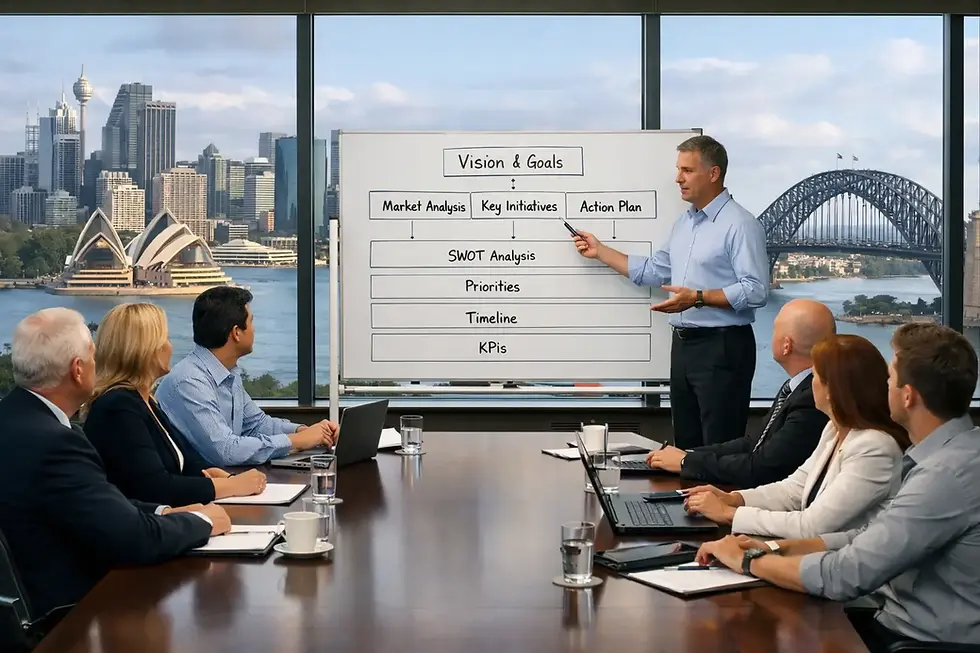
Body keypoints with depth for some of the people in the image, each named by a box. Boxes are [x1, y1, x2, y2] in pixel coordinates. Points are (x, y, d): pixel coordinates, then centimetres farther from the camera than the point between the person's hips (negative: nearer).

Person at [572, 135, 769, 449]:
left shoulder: (740, 225, -13)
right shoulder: (684, 223, 16)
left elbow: (756, 290, -20)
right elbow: (653, 271, 20)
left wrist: (698, 298, -25)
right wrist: (600, 251, 17)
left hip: (722, 347, -9)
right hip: (683, 344, 9)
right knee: (686, 445, 14)